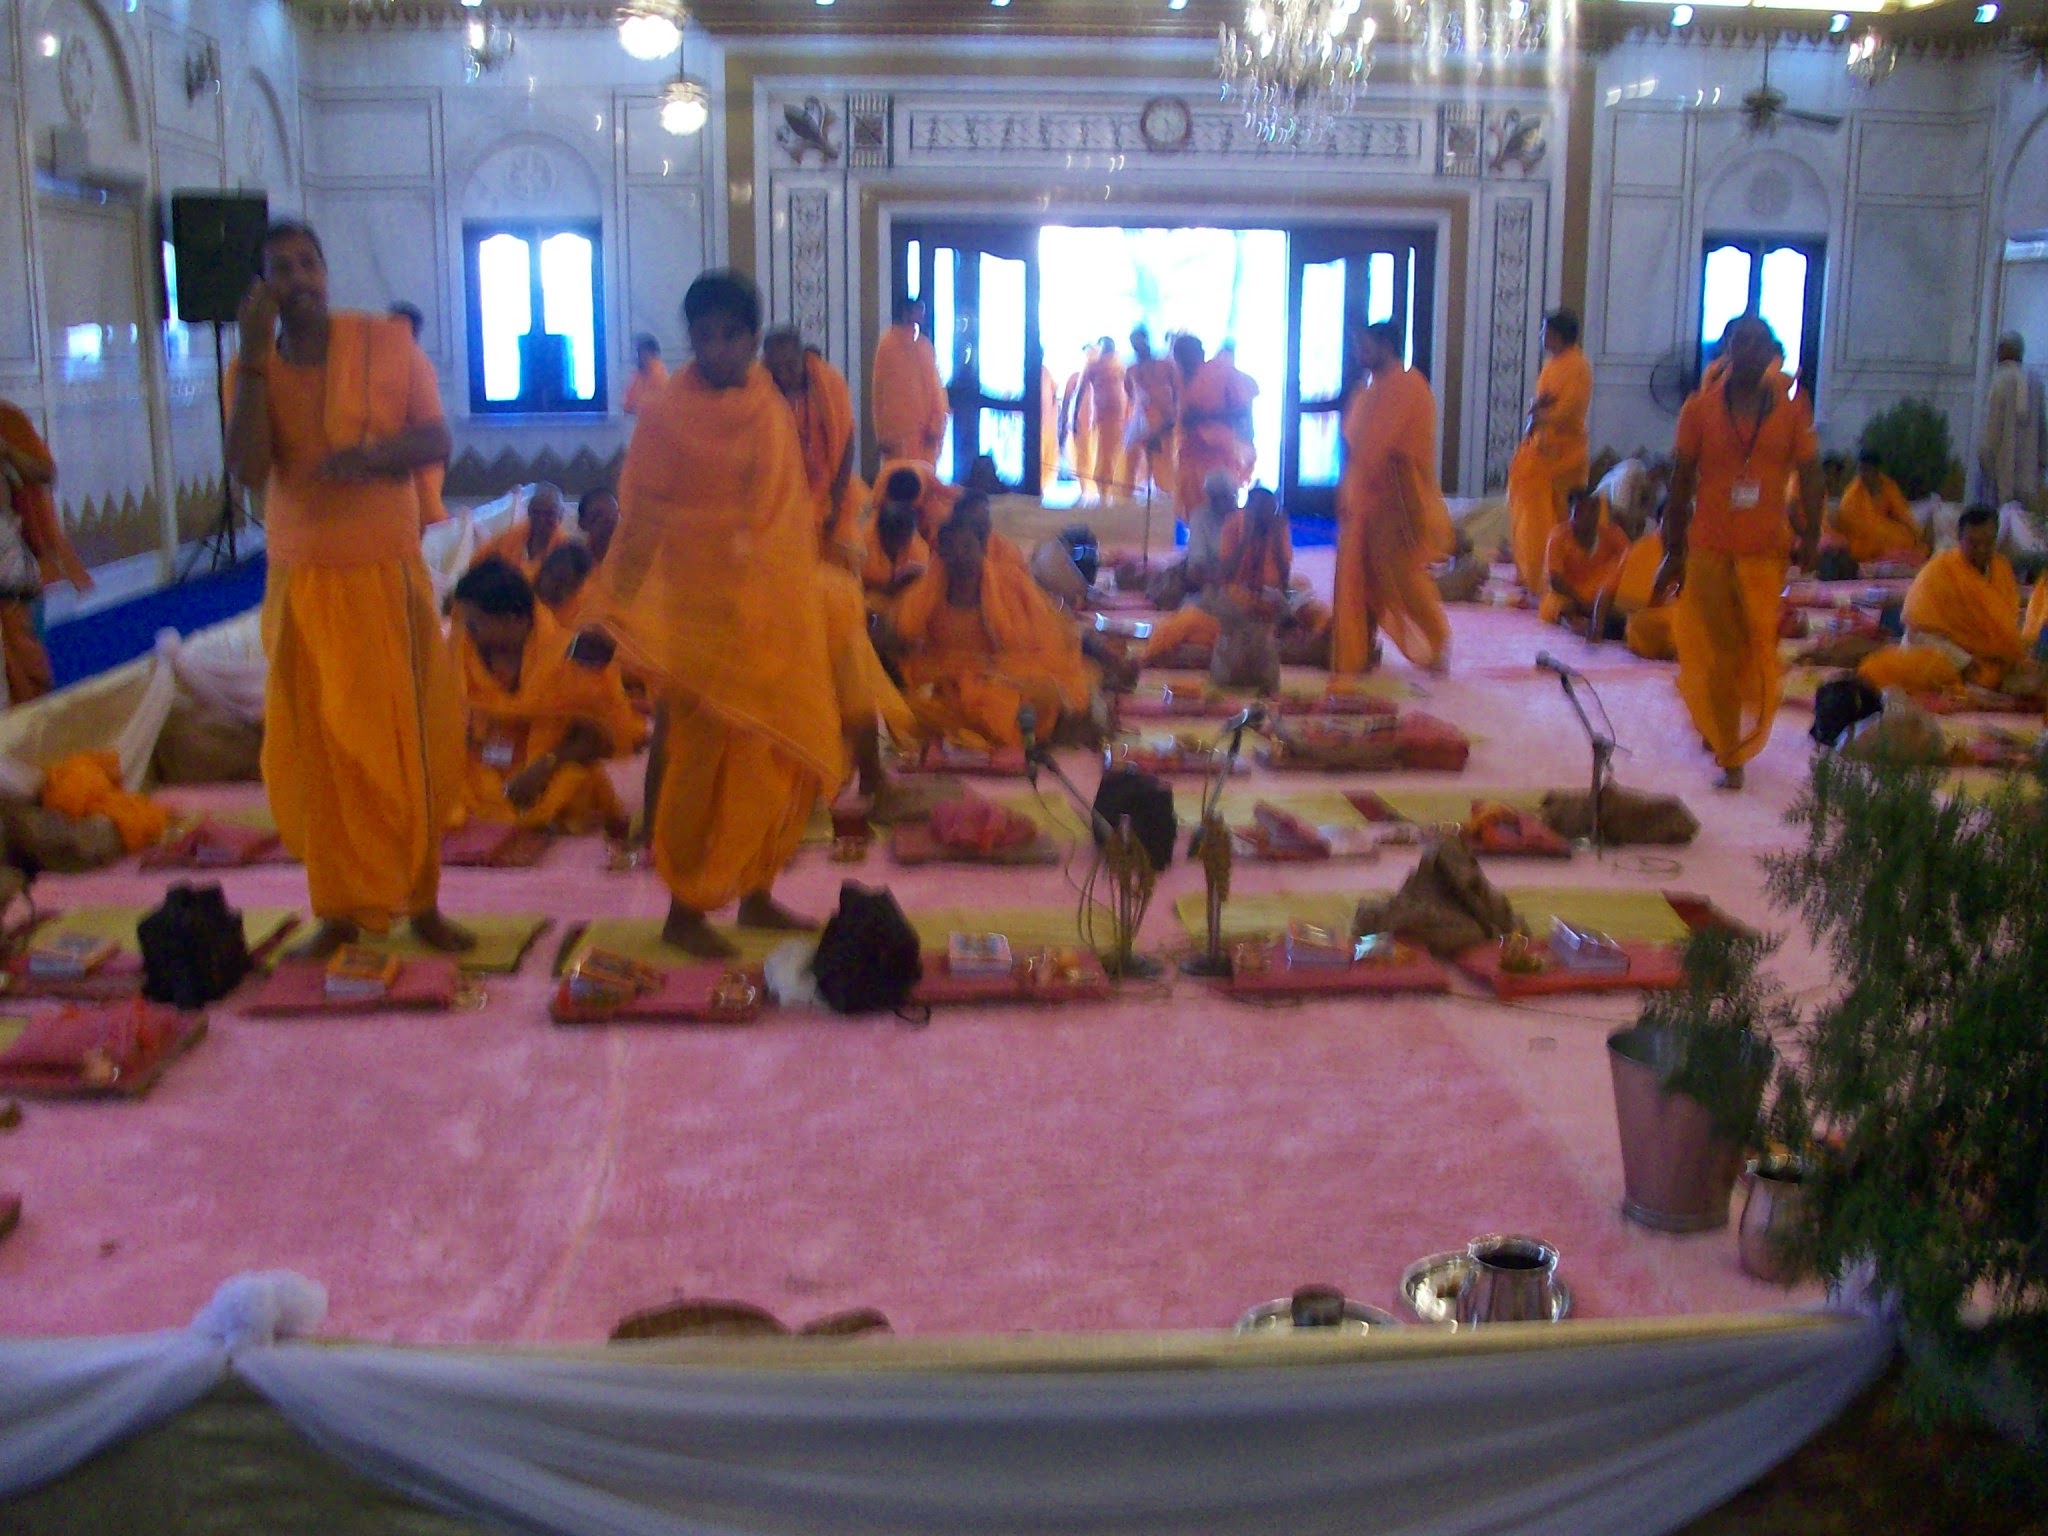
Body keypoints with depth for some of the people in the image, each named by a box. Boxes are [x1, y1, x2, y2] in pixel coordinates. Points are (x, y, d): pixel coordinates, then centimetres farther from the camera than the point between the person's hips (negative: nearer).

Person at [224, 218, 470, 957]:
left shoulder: (388, 341, 1)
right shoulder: (253, 369, 4)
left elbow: (436, 439, -2)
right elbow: (248, 468, -11)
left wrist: (369, 455, -22)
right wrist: (255, 357, -13)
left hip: (390, 576, -1)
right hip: (302, 584, 1)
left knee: (413, 743, 2)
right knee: (320, 750, 1)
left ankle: (421, 901, 14)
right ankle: (342, 909, 12)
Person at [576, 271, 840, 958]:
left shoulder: (773, 409, 8)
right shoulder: (666, 417, -8)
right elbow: (638, 522, -8)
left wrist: (803, 601, 15)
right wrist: (608, 613, -11)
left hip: (779, 614, 6)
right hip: (706, 616, -6)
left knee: (789, 758, 8)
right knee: (706, 765, -2)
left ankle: (757, 893, 22)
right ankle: (685, 909, 10)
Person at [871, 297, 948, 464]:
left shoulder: (925, 345, 9)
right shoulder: (887, 345, -5)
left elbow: (935, 387, 9)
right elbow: (879, 390, -3)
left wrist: (935, 424, -1)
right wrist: (883, 433, -4)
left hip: (924, 429, 5)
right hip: (898, 430, -5)